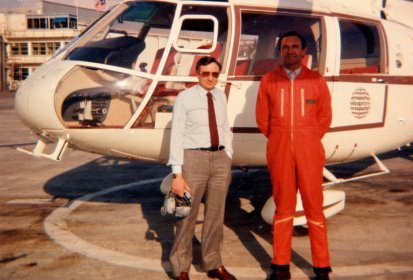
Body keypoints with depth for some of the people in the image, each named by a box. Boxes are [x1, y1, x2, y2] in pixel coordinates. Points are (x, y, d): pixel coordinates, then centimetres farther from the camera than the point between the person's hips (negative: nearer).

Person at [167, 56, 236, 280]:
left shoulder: (220, 96, 9)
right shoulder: (185, 98, -6)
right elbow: (176, 136, -10)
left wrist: (228, 160, 6)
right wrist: (177, 174, -15)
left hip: (220, 158, 5)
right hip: (193, 158, -5)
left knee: (216, 215, 15)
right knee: (187, 216, 3)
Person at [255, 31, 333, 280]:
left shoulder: (316, 80, 3)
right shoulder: (269, 81, 5)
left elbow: (325, 118, 9)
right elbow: (263, 119, 10)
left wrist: (307, 140, 10)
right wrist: (281, 140, 11)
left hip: (310, 152, -1)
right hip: (279, 152, 1)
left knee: (314, 207, 1)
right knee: (283, 207, 8)